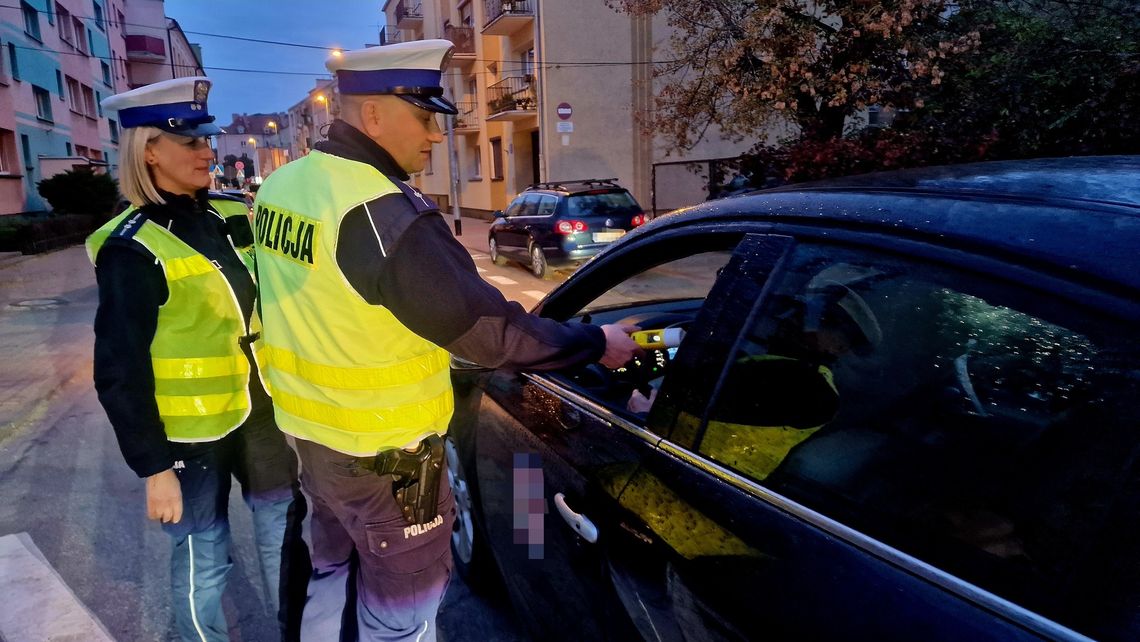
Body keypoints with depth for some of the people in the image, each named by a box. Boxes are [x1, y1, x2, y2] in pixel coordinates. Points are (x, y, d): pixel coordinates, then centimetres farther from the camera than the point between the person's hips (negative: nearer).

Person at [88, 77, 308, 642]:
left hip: (257, 412, 6)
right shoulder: (132, 248, -15)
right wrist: (153, 467, -14)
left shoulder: (226, 221, 4)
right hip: (190, 431, -6)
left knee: (284, 529, 18)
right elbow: (119, 373, -14)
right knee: (203, 554, 10)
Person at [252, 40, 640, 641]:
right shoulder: (381, 211, -27)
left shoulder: (282, 184, 2)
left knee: (332, 573, 28)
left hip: (311, 430, 9)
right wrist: (595, 342, -13)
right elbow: (481, 327, -24)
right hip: (381, 454, -8)